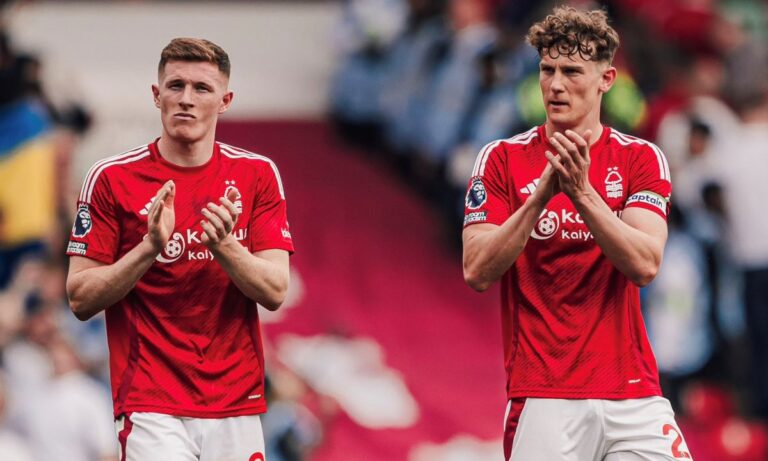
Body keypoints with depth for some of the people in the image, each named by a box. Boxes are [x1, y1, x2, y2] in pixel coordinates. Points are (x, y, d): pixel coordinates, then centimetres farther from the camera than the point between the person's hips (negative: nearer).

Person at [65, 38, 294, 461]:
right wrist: (148, 248, -17)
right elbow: (80, 299, -2)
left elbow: (274, 292, -1)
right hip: (150, 406, -3)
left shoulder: (258, 175, 6)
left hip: (237, 406, 3)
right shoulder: (111, 179, 0)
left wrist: (224, 246, -19)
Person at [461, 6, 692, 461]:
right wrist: (541, 194, -16)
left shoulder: (641, 159, 6)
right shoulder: (502, 159, 4)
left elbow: (644, 265, -8)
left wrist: (582, 192, -19)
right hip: (543, 400, -1)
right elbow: (477, 272, -7)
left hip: (633, 397, 1)